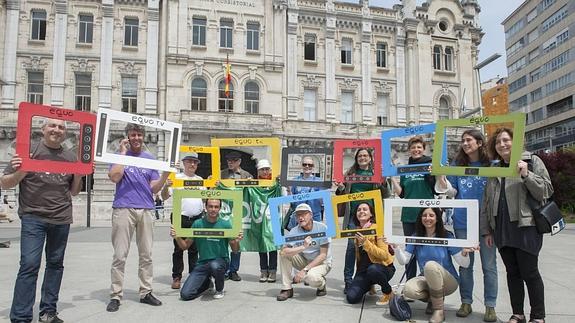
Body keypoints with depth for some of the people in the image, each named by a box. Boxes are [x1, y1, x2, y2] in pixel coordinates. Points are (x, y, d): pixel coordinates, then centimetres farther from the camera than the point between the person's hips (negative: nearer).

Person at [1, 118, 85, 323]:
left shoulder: (70, 156, 10)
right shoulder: (28, 150, 0)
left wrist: (79, 175, -1)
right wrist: (20, 172, -18)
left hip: (61, 219, 4)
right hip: (33, 217, -4)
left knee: (55, 264, 9)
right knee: (29, 265, -10)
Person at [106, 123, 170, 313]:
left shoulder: (150, 158, 14)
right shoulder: (120, 155, 7)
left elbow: (154, 188, 11)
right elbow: (114, 177, -12)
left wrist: (166, 173, -5)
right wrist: (123, 152, -7)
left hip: (146, 210, 3)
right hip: (123, 209, -3)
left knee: (146, 255, 6)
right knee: (120, 255, -2)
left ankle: (146, 292, 15)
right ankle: (116, 296, 6)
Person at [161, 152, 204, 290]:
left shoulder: (200, 179, 14)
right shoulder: (176, 178, -1)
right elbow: (165, 197, -5)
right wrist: (166, 185, -25)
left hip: (197, 218, 4)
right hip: (180, 218, -4)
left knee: (194, 249, 10)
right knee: (178, 249, 2)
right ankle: (176, 277, 10)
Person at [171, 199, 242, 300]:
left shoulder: (225, 225, -3)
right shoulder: (198, 224, 1)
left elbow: (235, 250, 2)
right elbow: (185, 246, 6)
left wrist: (237, 241, -19)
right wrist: (177, 237, -12)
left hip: (220, 261, -2)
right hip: (202, 262, 2)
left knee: (214, 265, -39)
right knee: (185, 294, -13)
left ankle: (220, 289, -4)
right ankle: (206, 282, 20)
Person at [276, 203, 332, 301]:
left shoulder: (322, 228, -18)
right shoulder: (294, 231, -10)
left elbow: (323, 255, -19)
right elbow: (283, 251, -25)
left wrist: (305, 270, -25)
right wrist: (303, 247, -38)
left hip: (321, 262, -4)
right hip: (304, 260, 4)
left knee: (311, 277, -35)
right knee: (284, 254, -19)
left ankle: (321, 284, 2)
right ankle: (287, 289, -8)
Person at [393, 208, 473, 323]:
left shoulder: (447, 236, -8)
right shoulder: (416, 237, -1)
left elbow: (464, 264, -12)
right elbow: (403, 260, -5)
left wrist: (464, 253, -34)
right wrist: (395, 246, -23)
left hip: (448, 281, -3)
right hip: (426, 279, 3)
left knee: (430, 265, -35)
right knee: (408, 289, -30)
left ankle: (439, 310, -20)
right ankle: (432, 299, 5)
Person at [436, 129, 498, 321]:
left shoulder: (491, 164, -1)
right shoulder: (457, 164, 6)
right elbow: (451, 192, 2)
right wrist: (439, 176, -11)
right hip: (462, 221, 2)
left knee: (489, 265, 5)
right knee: (465, 264, 10)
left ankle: (490, 306, 15)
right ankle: (466, 302, 21)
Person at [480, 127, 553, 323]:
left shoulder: (532, 161, 2)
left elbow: (546, 191, -4)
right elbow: (486, 201, 15)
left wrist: (526, 175, -19)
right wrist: (486, 230, 11)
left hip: (526, 226, -4)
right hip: (501, 229, 5)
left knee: (529, 272, 0)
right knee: (512, 272, 10)